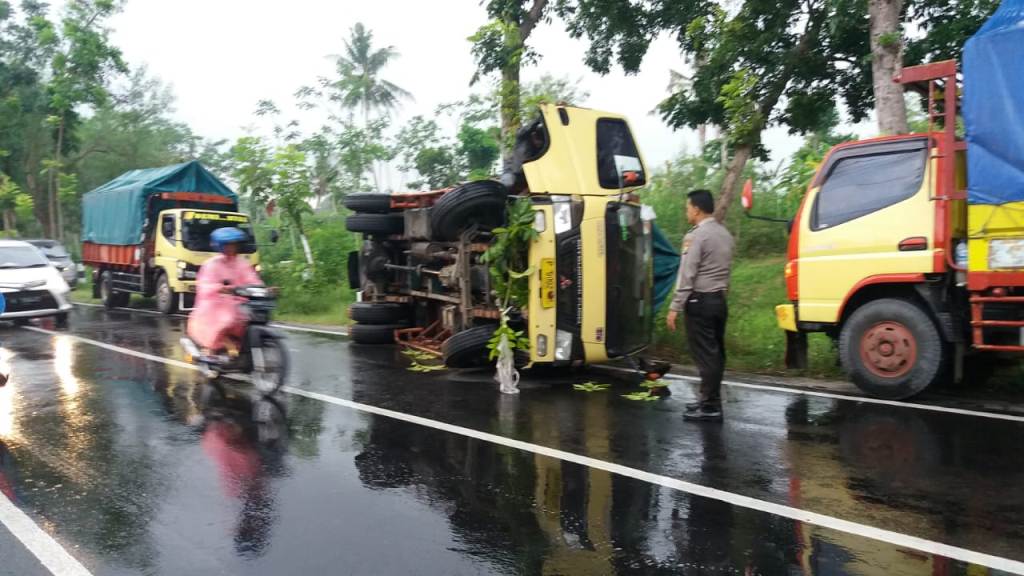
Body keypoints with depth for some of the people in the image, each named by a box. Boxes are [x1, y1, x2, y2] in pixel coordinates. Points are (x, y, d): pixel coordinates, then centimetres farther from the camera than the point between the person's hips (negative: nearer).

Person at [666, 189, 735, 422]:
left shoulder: (696, 236, -13)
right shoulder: (725, 234, 12)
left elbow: (687, 275, -16)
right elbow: (725, 270, 13)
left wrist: (675, 307, -14)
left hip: (700, 301, -8)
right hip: (719, 299, 8)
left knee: (705, 354, -5)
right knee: (716, 352, 12)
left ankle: (710, 406, -2)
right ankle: (710, 400, 20)